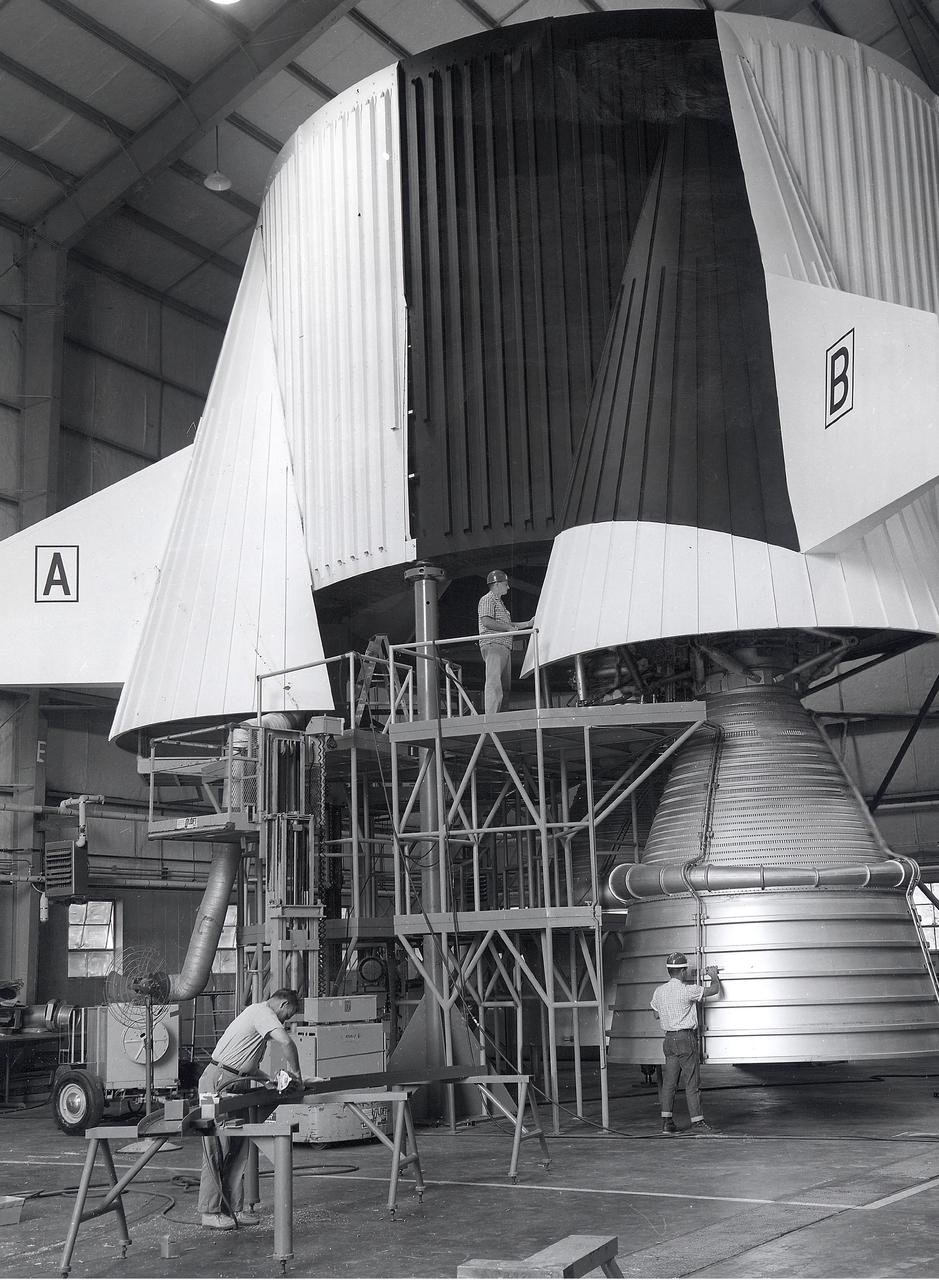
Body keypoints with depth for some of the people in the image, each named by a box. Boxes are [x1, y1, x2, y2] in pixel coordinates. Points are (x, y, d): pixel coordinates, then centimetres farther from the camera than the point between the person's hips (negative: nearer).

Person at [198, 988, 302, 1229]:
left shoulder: (257, 1012, 21)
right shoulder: (263, 1013, -10)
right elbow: (286, 1041, -27)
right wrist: (294, 1070, -11)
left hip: (232, 1086, 10)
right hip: (217, 1083, -10)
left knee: (238, 1149, 8)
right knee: (217, 1151, -6)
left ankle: (233, 1208, 11)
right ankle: (211, 1211, -1)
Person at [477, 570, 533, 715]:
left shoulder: (499, 602, 28)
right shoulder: (488, 600, -3)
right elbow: (486, 622, -18)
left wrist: (528, 624, 32)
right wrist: (509, 628, -12)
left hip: (504, 647, 10)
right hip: (493, 645, -10)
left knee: (505, 686, 6)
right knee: (494, 683, -18)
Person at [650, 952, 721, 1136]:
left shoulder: (659, 991, 5)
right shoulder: (688, 990, -14)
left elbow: (656, 1014, 18)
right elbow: (715, 990, -6)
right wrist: (713, 975, 14)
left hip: (669, 1038, 6)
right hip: (686, 1038, -6)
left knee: (669, 1081, 9)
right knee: (692, 1082, 0)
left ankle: (666, 1123, 9)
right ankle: (697, 1123, 3)